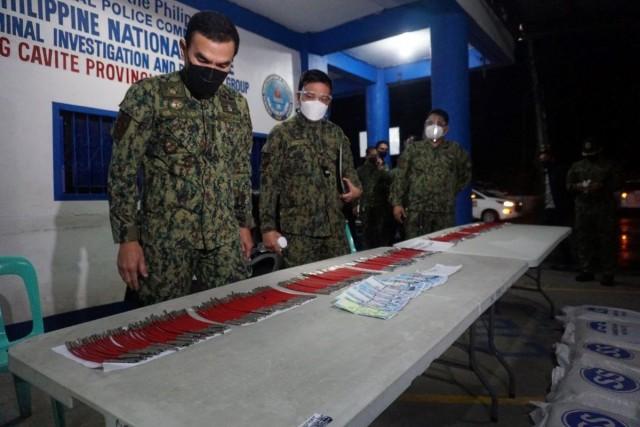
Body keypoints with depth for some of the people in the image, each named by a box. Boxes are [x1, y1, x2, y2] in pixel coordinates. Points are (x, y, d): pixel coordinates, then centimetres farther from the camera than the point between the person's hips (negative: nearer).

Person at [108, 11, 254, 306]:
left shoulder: (237, 105, 8)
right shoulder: (148, 94, -5)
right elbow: (122, 171, -6)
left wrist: (244, 224, 12)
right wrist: (127, 238, -9)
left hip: (225, 237, 4)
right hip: (165, 237, -3)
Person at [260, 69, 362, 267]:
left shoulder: (337, 133, 12)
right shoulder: (281, 133, -1)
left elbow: (349, 169, 22)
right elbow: (269, 183, -4)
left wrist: (356, 188, -1)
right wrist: (268, 227, -10)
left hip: (334, 229, 4)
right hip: (297, 231, -4)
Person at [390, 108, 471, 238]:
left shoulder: (455, 150, 8)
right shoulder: (413, 149, 4)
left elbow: (465, 173, 22)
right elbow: (400, 176, 0)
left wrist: (452, 191, 14)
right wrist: (397, 203, -7)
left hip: (445, 212, 2)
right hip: (416, 210, -1)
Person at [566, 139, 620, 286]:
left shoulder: (608, 165, 8)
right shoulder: (576, 166, 14)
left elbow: (614, 184, 2)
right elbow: (568, 184, 12)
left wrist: (601, 186, -16)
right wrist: (577, 187, -9)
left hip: (604, 208, -2)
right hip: (583, 208, 3)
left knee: (606, 241, -3)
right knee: (583, 240, 4)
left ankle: (608, 274, 3)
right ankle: (587, 271, 13)